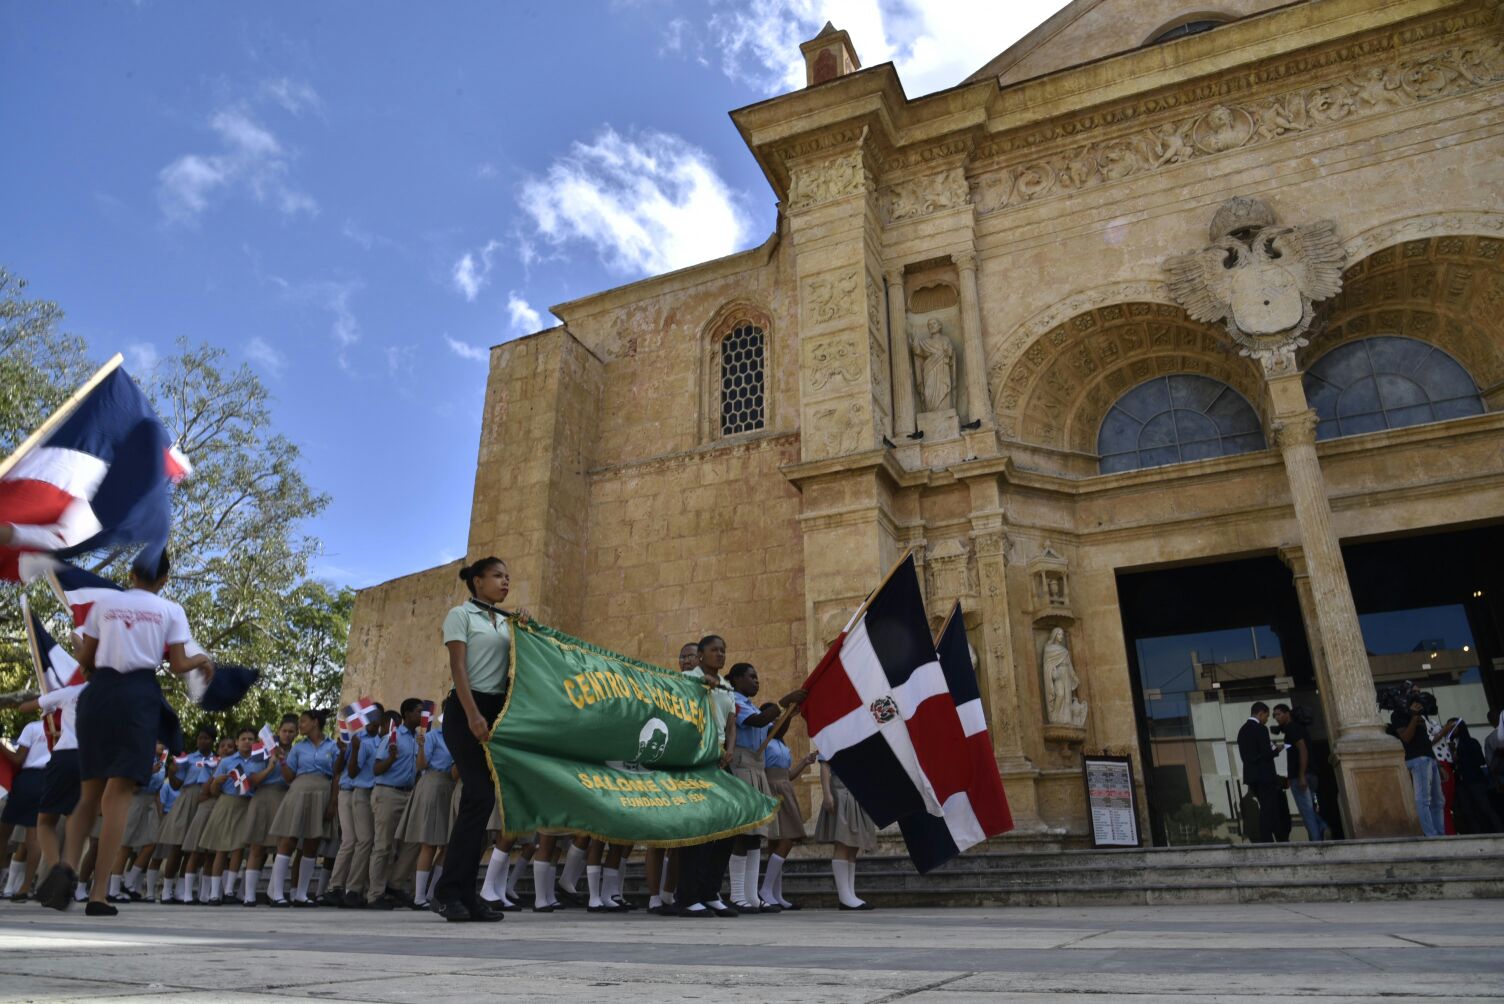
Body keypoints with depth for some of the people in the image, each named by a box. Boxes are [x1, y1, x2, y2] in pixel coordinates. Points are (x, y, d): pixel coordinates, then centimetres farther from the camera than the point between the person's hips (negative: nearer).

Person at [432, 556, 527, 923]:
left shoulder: (506, 621, 19)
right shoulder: (460, 615, 1)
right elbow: (458, 668, -10)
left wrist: (523, 628, 1)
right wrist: (473, 715, -20)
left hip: (499, 711, 6)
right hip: (467, 710, -6)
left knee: (481, 799, 3)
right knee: (480, 796, -14)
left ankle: (465, 896, 6)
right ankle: (447, 892, -7)